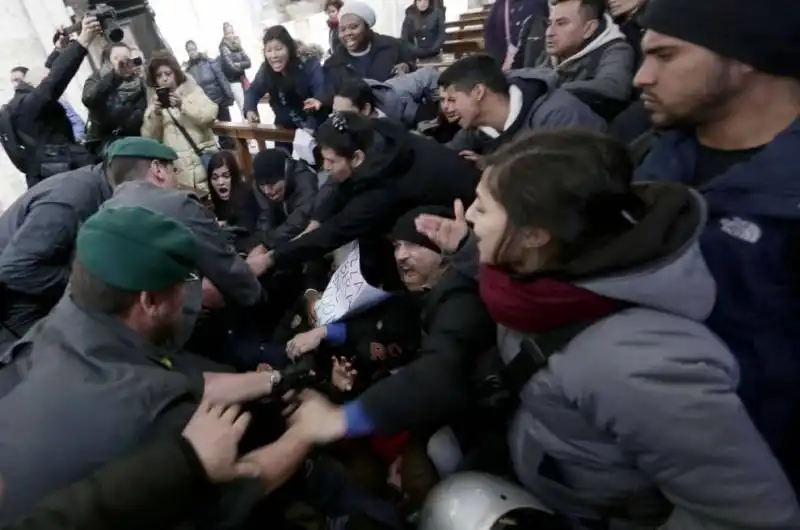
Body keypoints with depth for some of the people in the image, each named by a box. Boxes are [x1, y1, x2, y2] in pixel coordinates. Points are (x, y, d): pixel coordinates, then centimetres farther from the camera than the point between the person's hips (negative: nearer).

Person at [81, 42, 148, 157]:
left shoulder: (137, 83, 11)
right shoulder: (97, 79, 7)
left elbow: (140, 115, 1)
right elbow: (88, 100, -16)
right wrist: (114, 74, -19)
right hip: (102, 139, -2)